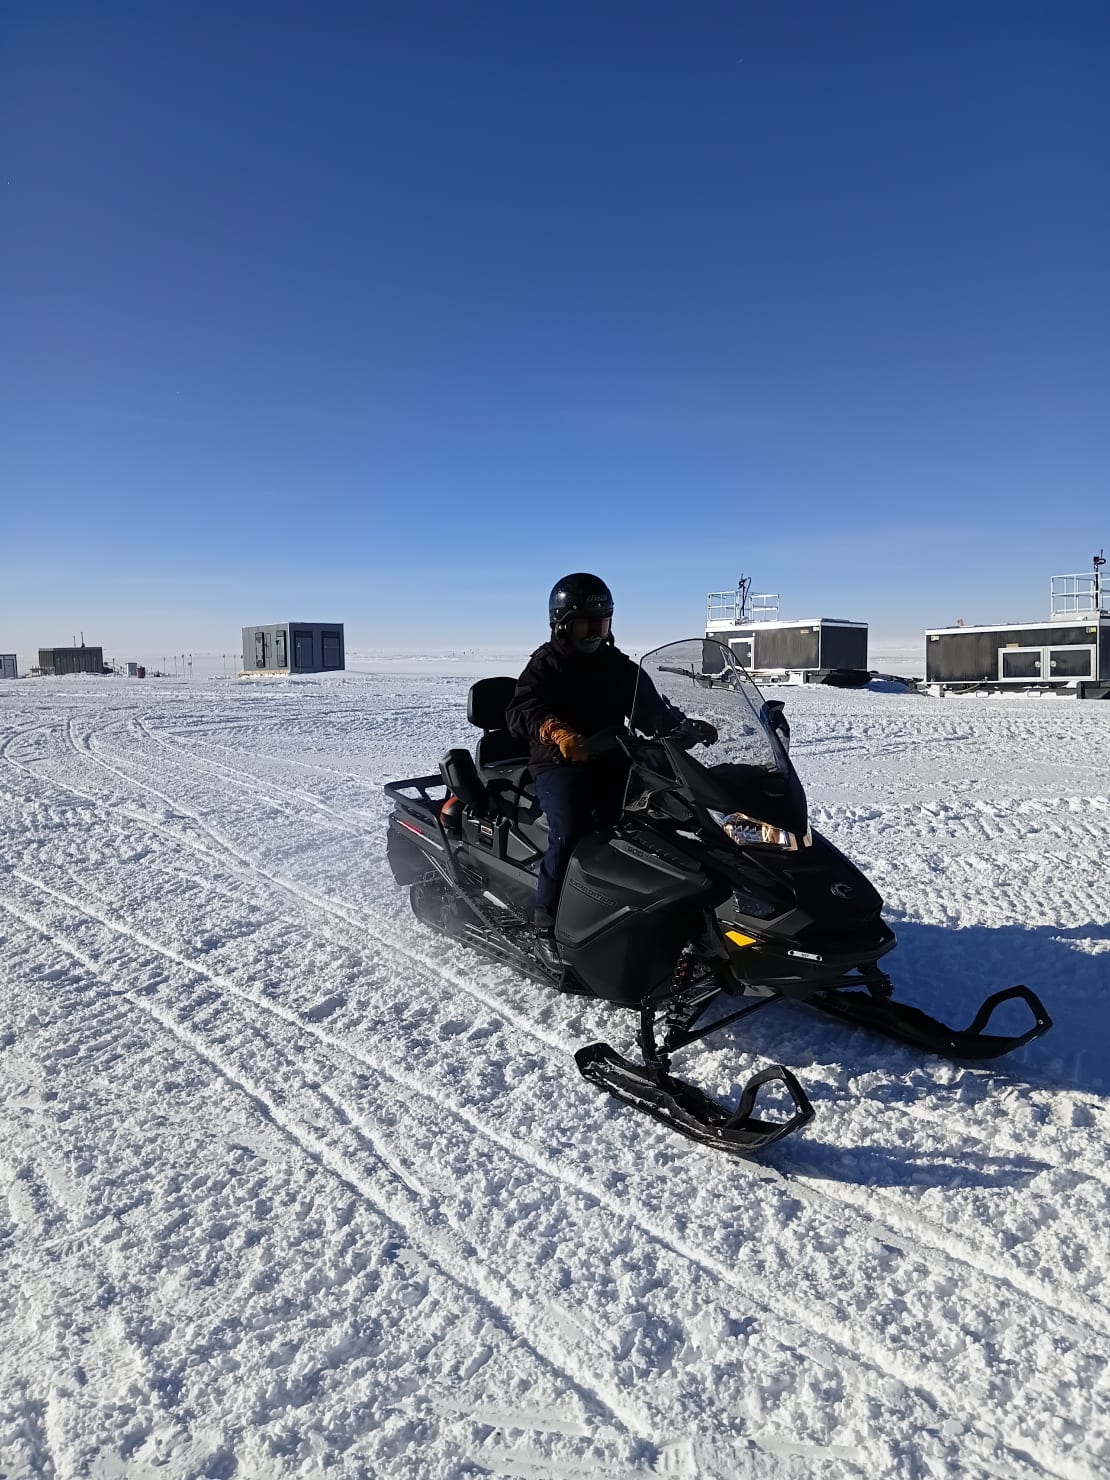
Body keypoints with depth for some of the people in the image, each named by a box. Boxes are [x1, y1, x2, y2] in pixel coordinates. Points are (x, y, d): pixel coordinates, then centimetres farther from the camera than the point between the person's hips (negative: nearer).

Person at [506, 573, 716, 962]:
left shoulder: (620, 667, 17)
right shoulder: (547, 665, 1)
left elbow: (652, 708, 16)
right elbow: (519, 710, -15)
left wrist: (687, 727, -3)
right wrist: (554, 730, -35)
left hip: (610, 762, 5)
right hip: (559, 765, -4)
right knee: (569, 832, -29)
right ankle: (546, 926, -15)